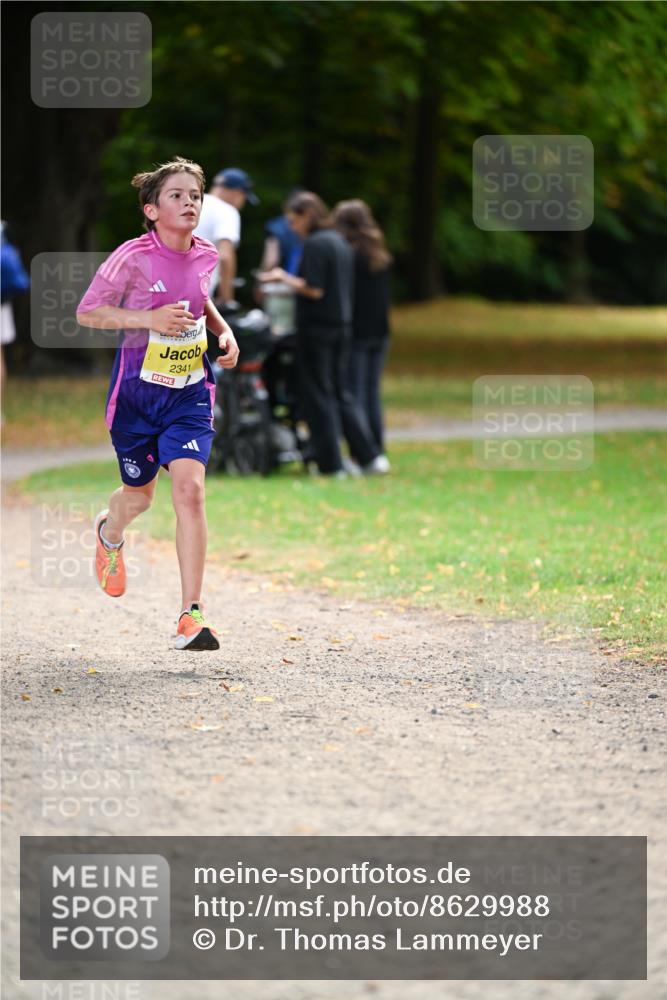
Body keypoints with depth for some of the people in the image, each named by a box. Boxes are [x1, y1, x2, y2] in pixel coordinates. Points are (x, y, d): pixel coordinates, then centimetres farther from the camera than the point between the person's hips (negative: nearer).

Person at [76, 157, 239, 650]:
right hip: (137, 390, -2)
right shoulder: (133, 257, -15)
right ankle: (110, 533, 55)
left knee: (189, 488, -16)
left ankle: (192, 613, -14)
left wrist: (224, 330, 3)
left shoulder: (206, 255, -1)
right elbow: (87, 312, -10)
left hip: (190, 392, 2)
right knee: (139, 495, 15)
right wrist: (149, 319, -23)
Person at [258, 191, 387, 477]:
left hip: (316, 328, -8)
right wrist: (288, 280, 20)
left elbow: (313, 290, -19)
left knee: (319, 396, 0)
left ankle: (331, 463, 3)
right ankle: (369, 457, 8)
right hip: (342, 325, 8)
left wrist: (284, 277, -6)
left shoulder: (314, 244, -15)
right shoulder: (340, 241, 13)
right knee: (340, 394, 14)